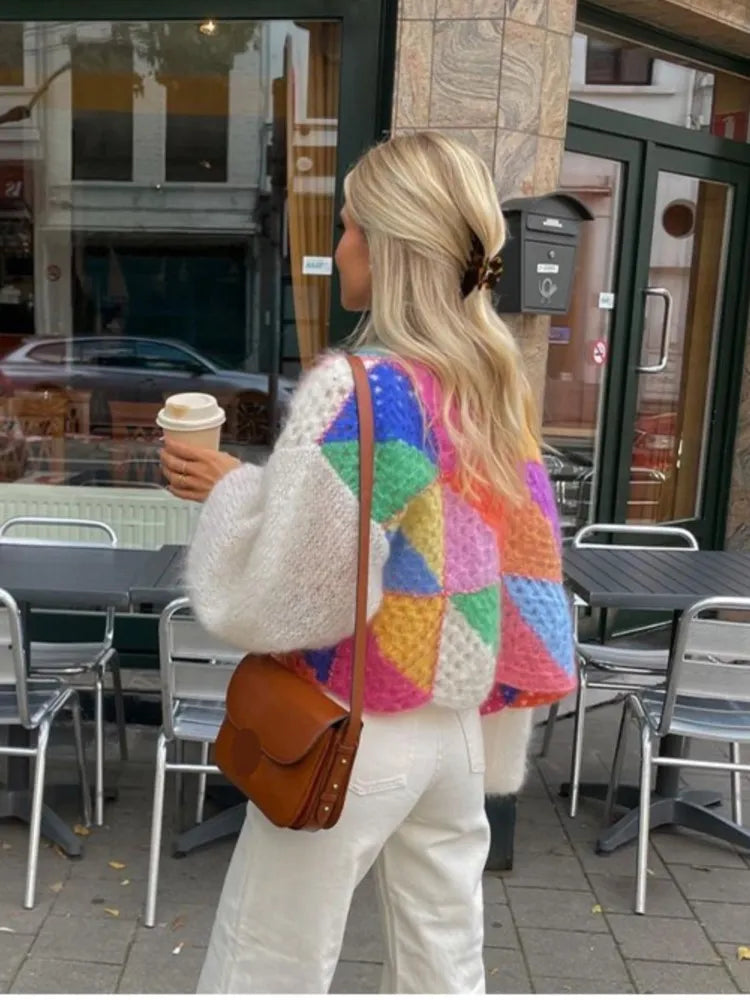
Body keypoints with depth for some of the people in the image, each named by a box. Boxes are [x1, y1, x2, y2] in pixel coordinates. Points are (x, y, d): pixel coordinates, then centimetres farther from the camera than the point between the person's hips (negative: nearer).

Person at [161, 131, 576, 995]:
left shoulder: (357, 389, -20)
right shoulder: (497, 385, 3)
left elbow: (288, 596, -20)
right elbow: (517, 563, 9)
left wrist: (229, 490, -5)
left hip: (353, 731, -7)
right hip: (458, 724, 7)